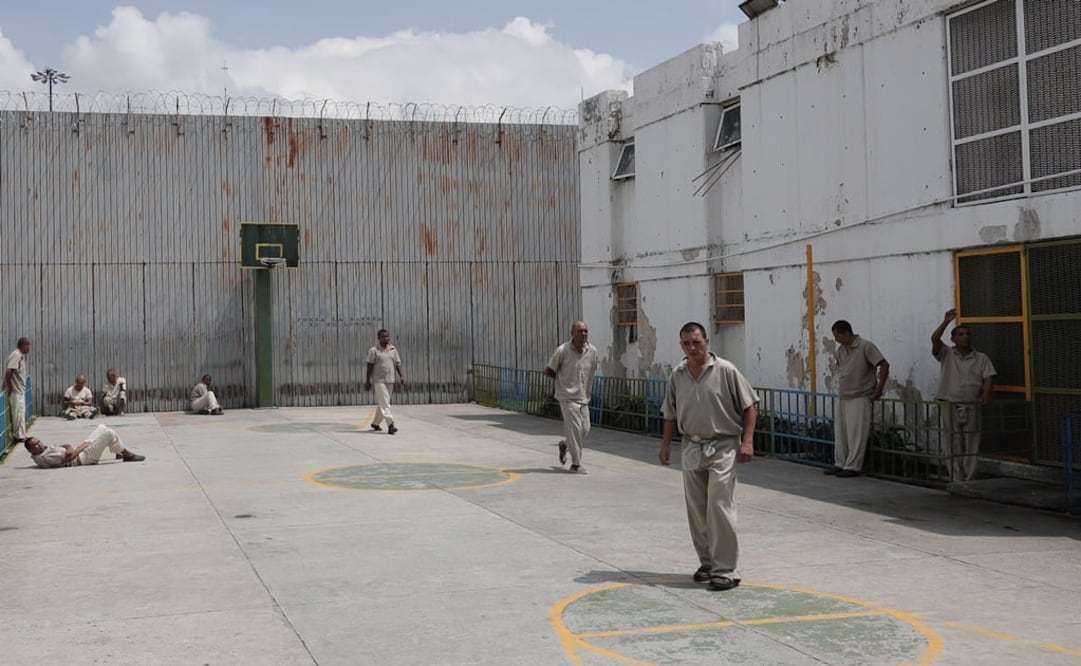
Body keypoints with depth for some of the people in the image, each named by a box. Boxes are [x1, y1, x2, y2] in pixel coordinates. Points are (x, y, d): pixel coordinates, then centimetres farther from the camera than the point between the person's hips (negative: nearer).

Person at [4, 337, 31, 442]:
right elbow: (8, 372, -26)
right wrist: (9, 387, -19)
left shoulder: (21, 355, 13)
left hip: (20, 390, 10)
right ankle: (19, 436, 0)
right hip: (15, 391, -10)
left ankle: (20, 435, 20)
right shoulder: (16, 355, -18)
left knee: (20, 413, 13)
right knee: (18, 413, -5)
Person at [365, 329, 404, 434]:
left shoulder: (393, 349, 8)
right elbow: (370, 366, -5)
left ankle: (375, 423, 30)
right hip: (379, 380, -5)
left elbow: (397, 364, 9)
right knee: (384, 403, -12)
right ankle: (390, 425, -20)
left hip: (390, 381, 5)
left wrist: (401, 376, -4)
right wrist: (368, 381, -6)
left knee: (382, 403, 14)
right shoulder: (374, 351, -5)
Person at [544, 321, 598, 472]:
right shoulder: (562, 351, -13)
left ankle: (565, 444, 34)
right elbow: (548, 371, -2)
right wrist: (564, 380, 3)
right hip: (567, 396, -5)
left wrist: (588, 388, 8)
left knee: (585, 428, 5)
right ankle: (576, 463, -2)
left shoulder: (592, 351, 0)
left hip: (583, 397, 5)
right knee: (574, 427, -12)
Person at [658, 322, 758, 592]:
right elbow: (671, 415, 15)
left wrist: (747, 441, -11)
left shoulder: (725, 371, -9)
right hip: (692, 448, 5)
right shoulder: (676, 376, 5)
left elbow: (749, 407, -5)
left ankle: (725, 569, -6)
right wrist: (666, 444, 9)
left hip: (722, 446, -5)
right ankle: (707, 562, 23)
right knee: (696, 511, 9)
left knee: (719, 506, -13)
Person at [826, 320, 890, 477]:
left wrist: (879, 389, -16)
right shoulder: (840, 350, 9)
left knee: (856, 434, -4)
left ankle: (853, 467, 0)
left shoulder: (865, 346, -14)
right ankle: (840, 464, 18)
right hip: (842, 398, 7)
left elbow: (884, 365, -16)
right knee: (840, 433, 10)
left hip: (859, 398, -7)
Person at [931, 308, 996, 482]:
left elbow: (989, 378, 0)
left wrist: (986, 394, -18)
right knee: (953, 446, -1)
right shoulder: (946, 355, 9)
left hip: (971, 407, 1)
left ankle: (969, 480, 5)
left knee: (971, 446, 0)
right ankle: (956, 481, 3)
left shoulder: (981, 358, 11)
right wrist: (946, 322, -13)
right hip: (950, 406, -1)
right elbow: (934, 339, -8)